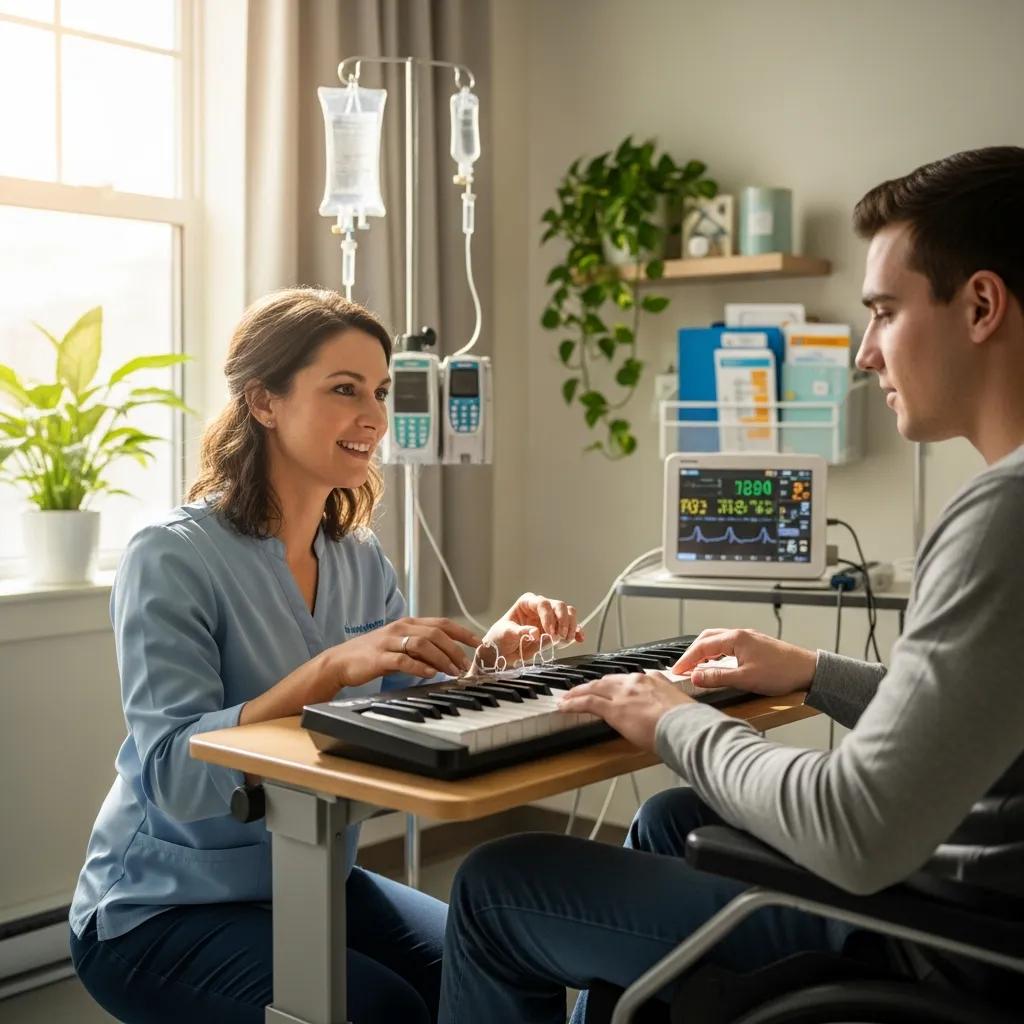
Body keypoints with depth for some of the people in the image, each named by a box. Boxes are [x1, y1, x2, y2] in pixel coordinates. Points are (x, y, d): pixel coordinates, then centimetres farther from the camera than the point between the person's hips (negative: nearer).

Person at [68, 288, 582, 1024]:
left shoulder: (362, 559, 3)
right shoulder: (171, 559, -18)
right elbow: (176, 778, -27)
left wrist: (488, 653, -19)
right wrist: (330, 670, -37)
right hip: (165, 910, -6)